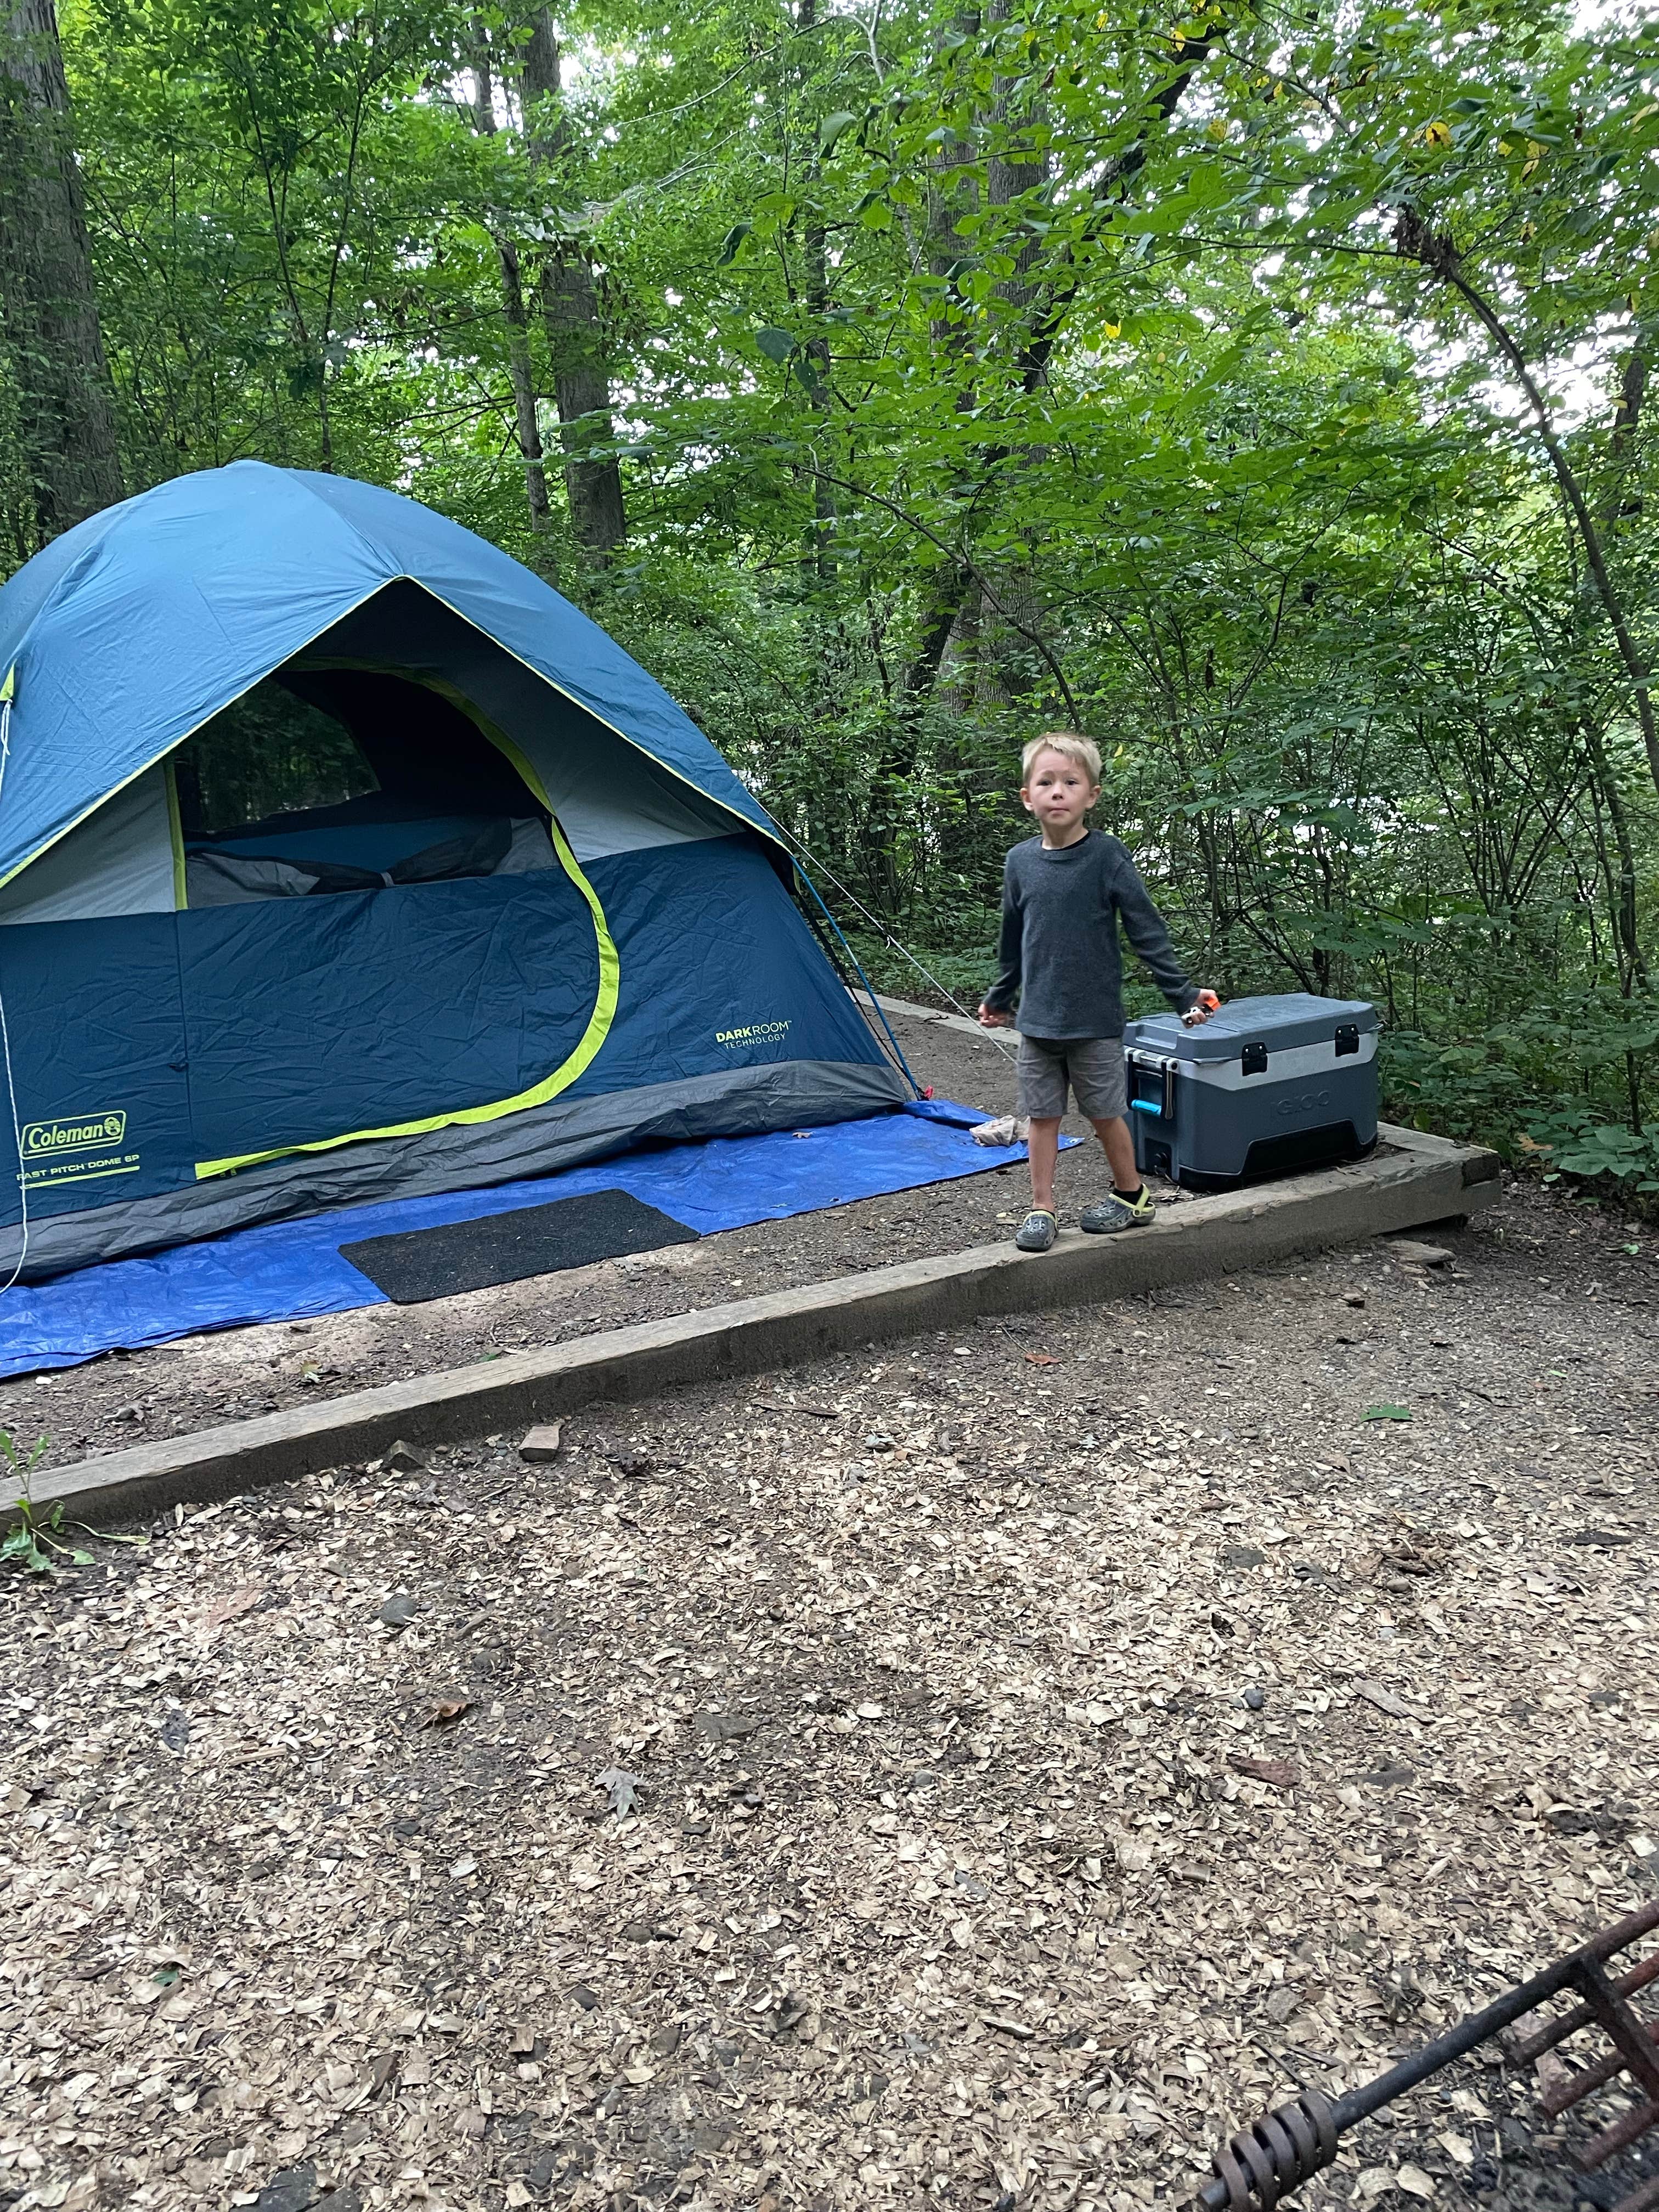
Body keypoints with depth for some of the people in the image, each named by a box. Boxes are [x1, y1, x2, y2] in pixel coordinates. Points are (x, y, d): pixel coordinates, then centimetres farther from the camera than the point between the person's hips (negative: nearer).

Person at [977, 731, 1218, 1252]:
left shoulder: (1107, 857, -10)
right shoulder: (1020, 861, 1)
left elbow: (1148, 932, -7)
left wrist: (1183, 995, -9)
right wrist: (1000, 998, 25)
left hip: (1095, 1018, -3)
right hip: (1037, 1019, 3)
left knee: (1105, 1112, 9)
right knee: (1042, 1115, 7)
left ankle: (1131, 1196, 30)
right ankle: (1042, 1209, 18)